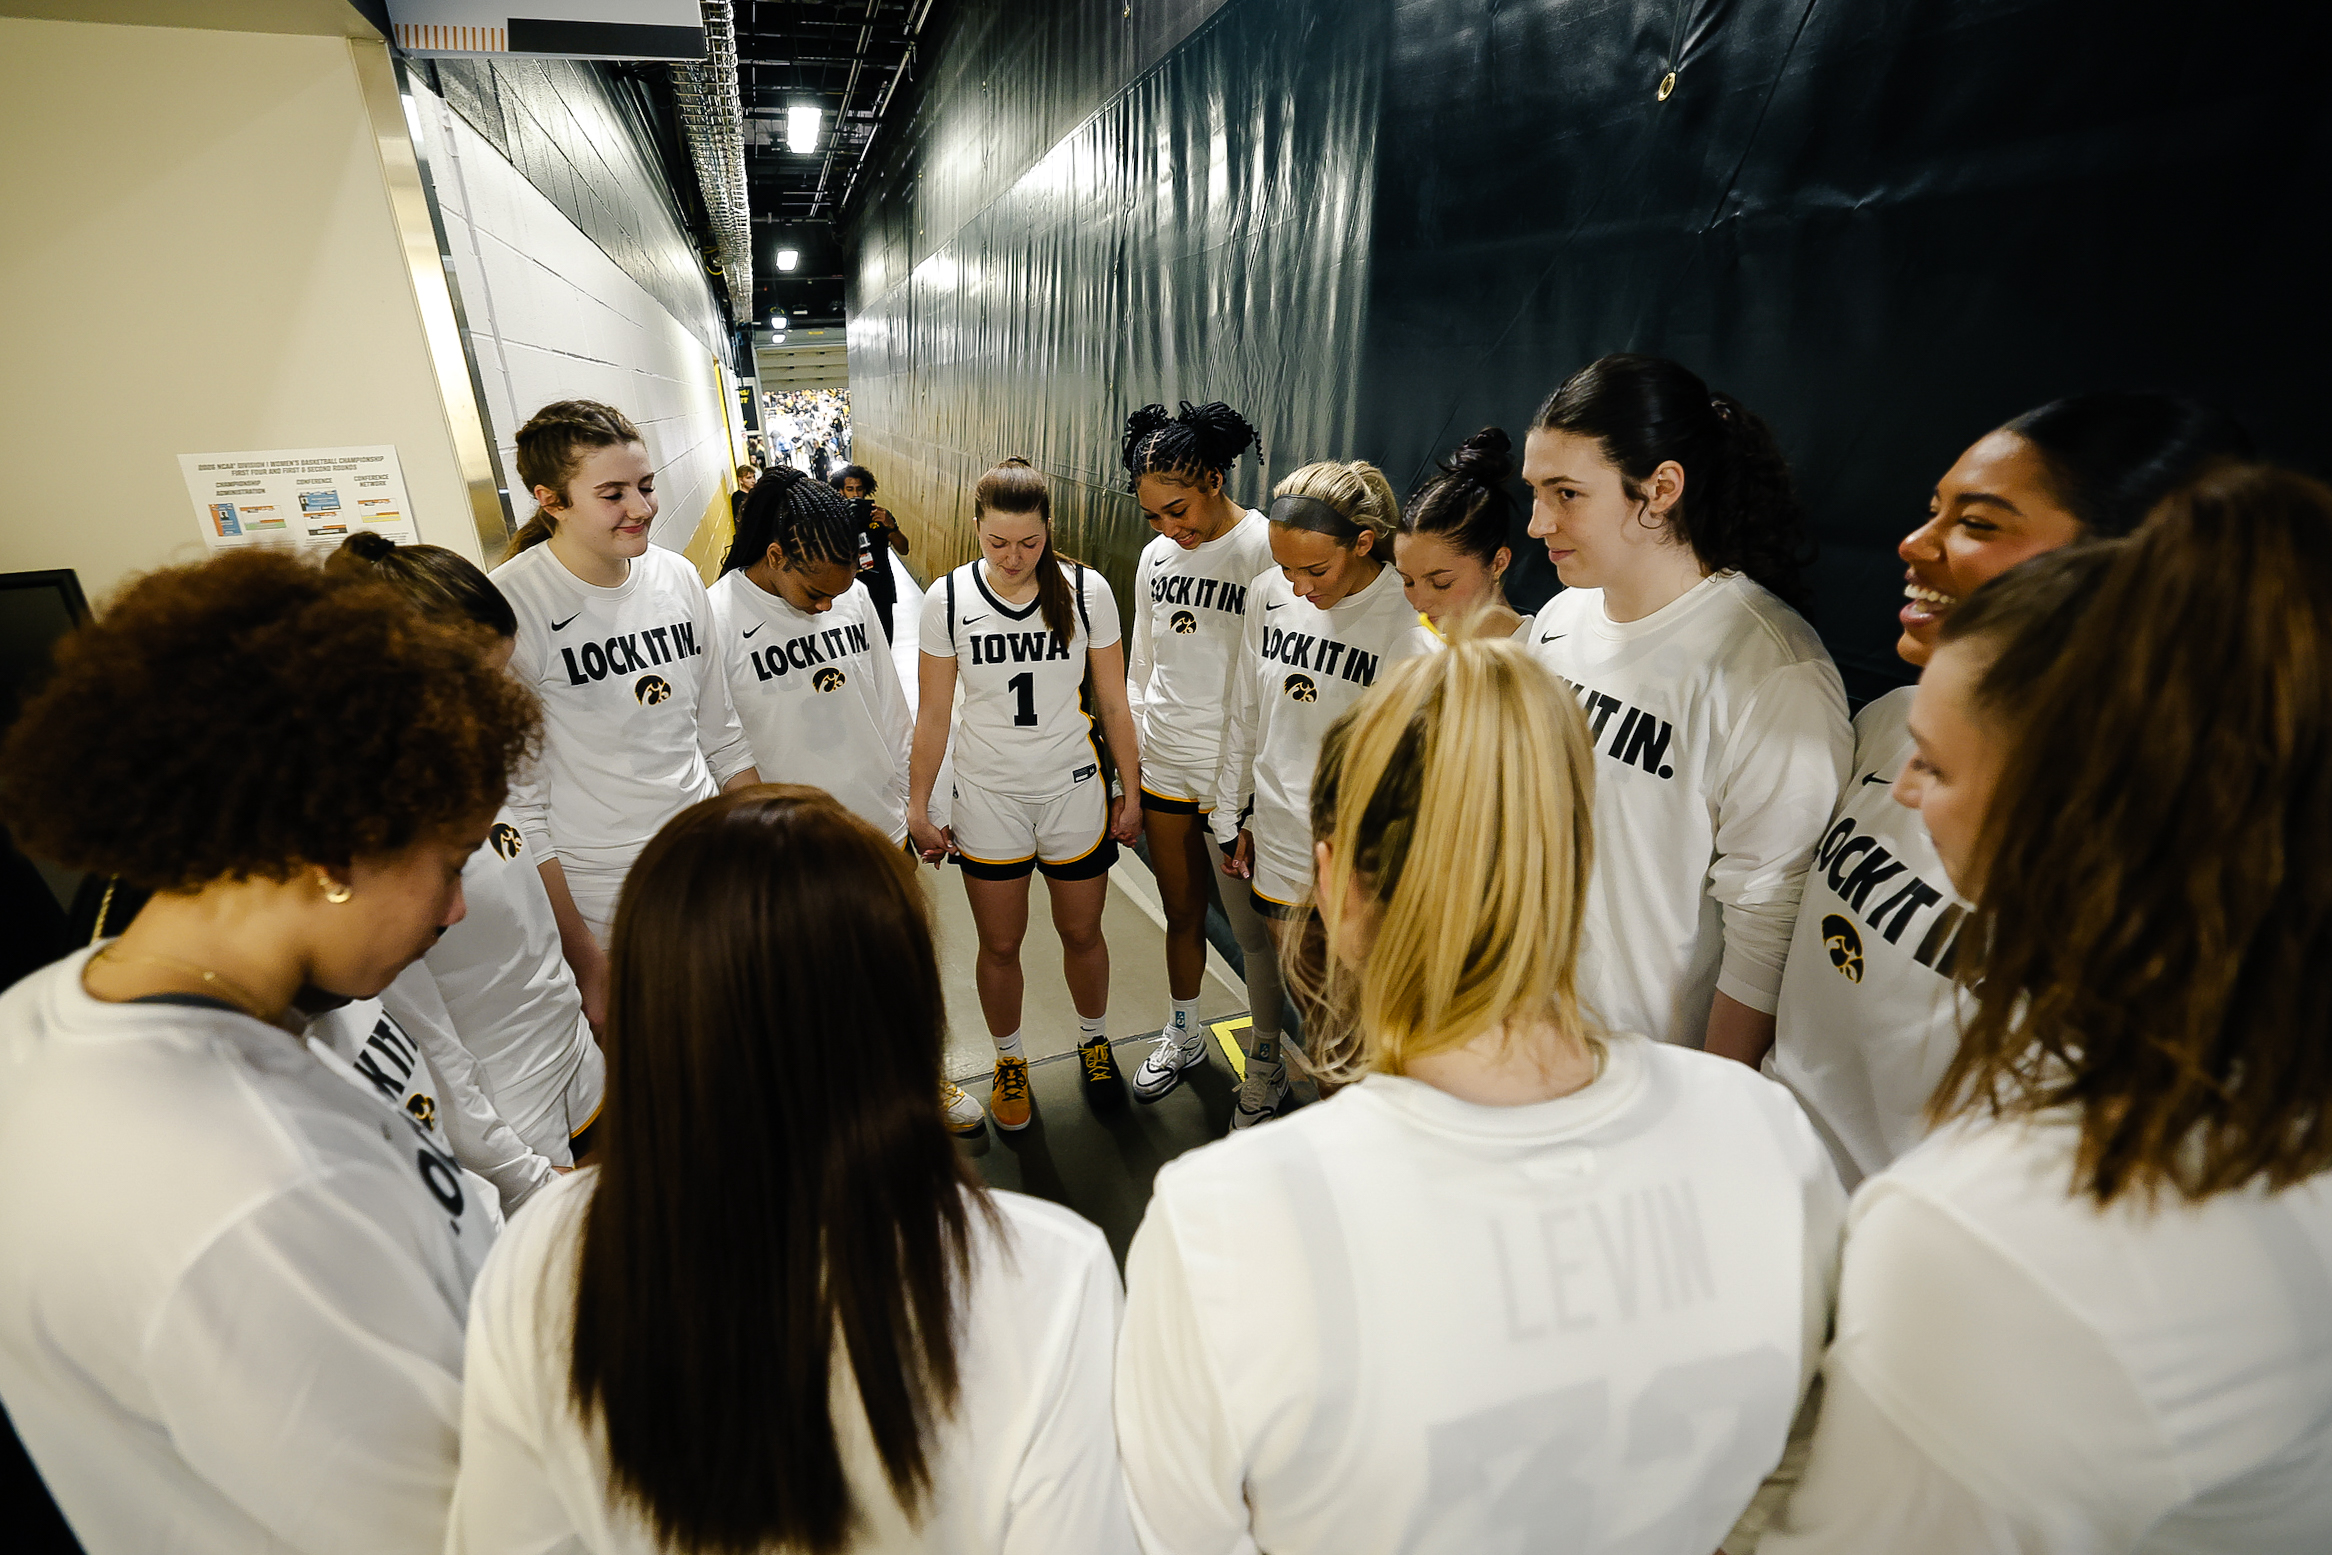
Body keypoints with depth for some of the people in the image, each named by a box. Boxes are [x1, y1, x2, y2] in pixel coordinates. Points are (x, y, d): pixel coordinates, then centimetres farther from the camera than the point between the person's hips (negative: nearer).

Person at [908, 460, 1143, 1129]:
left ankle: (1094, 1040, 43)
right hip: (987, 797, 0)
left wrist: (1131, 792, 2)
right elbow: (933, 713, -1)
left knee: (1082, 932, 15)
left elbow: (1112, 703, -1)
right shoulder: (948, 598, -8)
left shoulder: (1086, 590, -9)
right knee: (1000, 945, 13)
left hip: (1074, 790, 0)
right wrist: (917, 807, 2)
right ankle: (1009, 1060, 39)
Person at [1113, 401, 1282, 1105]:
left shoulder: (1269, 551, -13)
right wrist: (1126, 766, 14)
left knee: (1254, 929, 8)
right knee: (1181, 914, 20)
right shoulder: (1155, 556, 7)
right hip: (1163, 766, 6)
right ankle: (1183, 1034, 41)